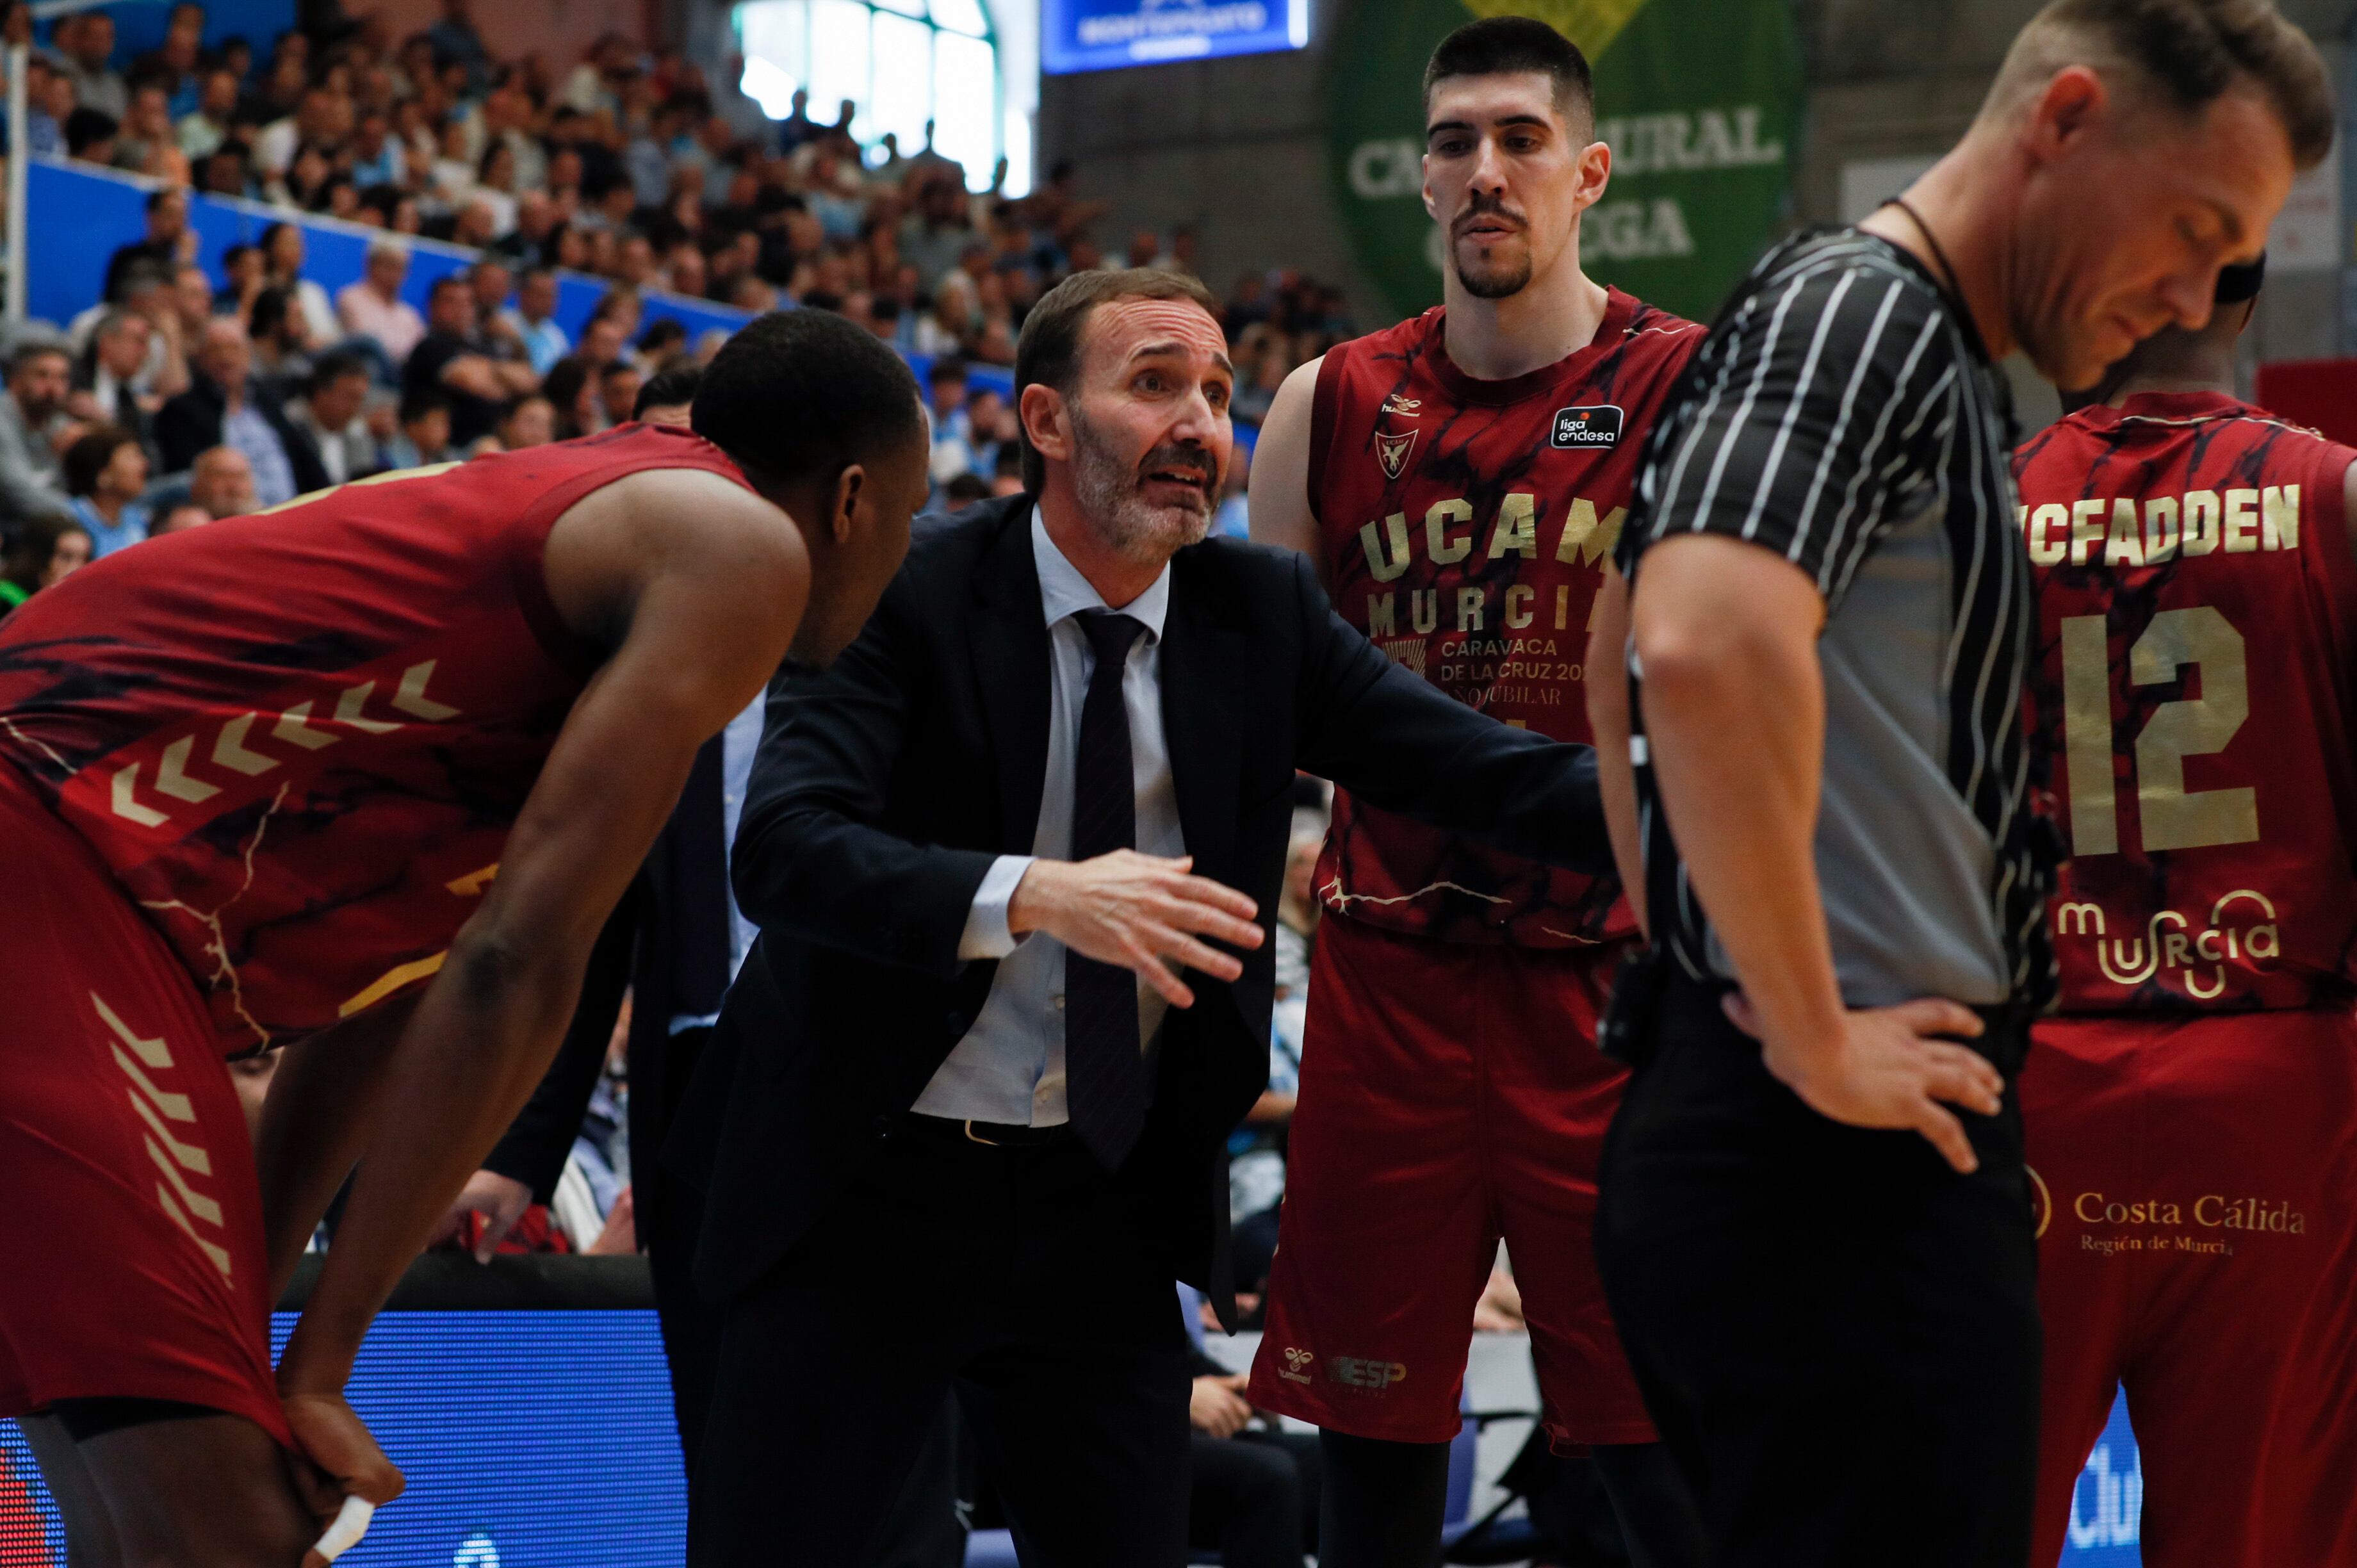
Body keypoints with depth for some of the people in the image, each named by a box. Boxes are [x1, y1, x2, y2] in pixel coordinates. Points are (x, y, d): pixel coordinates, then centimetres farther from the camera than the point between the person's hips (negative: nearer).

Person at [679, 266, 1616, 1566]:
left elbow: (1472, 765, -9)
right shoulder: (906, 597, -11)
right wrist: (1035, 895, -39)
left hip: (1105, 1208, 4)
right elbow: (782, 847, -24)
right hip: (873, 1182, -4)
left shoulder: (1262, 613, 2)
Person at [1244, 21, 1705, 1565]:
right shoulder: (1333, 408, 9)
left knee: (1666, 1439, -3)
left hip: (1614, 975, -3)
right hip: (1386, 973, 3)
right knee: (1373, 1435, 8)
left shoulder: (1696, 393, -1)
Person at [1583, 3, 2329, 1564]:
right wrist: (1814, 1043, -22)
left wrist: (1704, 966, 23)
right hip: (1843, 1152, -10)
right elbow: (1709, 650, -30)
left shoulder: (1935, 365, 19)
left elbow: (1640, 653, 31)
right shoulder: (1862, 311, -12)